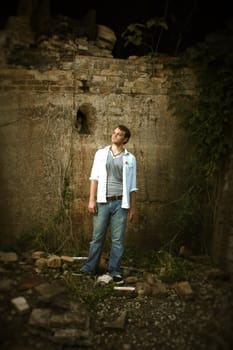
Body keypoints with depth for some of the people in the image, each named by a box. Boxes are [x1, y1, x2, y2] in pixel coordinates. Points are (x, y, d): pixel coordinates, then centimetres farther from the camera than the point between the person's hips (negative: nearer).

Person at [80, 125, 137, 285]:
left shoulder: (130, 158, 7)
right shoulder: (101, 153, 8)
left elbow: (132, 185, 7)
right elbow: (95, 177, 4)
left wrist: (133, 206, 4)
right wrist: (92, 199, -4)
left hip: (120, 203, 0)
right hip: (102, 201, 0)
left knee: (118, 239, 4)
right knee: (97, 237, 5)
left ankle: (114, 272, 13)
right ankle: (90, 268, 17)